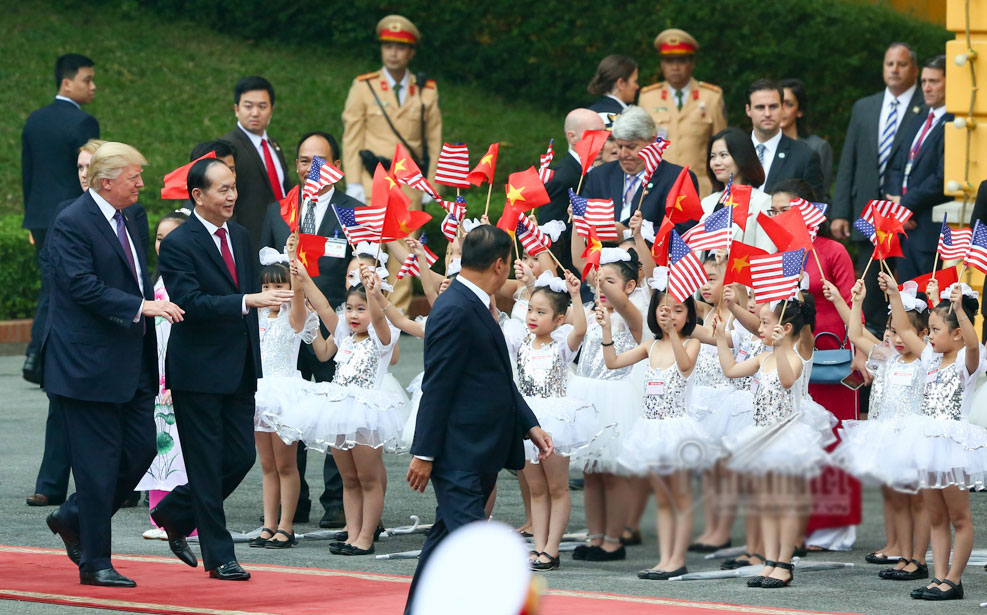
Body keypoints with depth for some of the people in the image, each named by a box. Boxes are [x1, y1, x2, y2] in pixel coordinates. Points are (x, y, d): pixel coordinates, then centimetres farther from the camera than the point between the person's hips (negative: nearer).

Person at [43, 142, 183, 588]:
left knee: (141, 449, 7)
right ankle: (94, 563, 4)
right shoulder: (72, 224, -13)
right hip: (87, 365, -9)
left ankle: (73, 518, 25)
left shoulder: (126, 221, 15)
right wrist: (142, 306, -27)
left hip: (129, 365, 9)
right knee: (98, 463, -4)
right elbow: (83, 286, -22)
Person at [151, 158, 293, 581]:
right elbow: (190, 301, -24)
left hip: (238, 369, 7)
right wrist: (248, 301, -33)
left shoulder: (240, 236, 11)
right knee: (207, 465, 0)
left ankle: (173, 515, 27)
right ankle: (219, 557, 7)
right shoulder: (178, 244, -13)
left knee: (241, 456, 7)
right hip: (198, 371, -7)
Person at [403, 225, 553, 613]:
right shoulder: (455, 312, -17)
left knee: (447, 538, 15)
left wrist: (530, 426, 17)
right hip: (458, 455, -10)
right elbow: (436, 388, -18)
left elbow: (499, 378, 22)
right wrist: (424, 453, -17)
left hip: (480, 453, 10)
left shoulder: (476, 307, 14)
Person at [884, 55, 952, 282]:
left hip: (933, 229, -8)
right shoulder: (916, 120, 19)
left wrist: (906, 204, -10)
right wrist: (896, 201, -1)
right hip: (905, 226, 8)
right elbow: (895, 166, 18)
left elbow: (943, 178, -18)